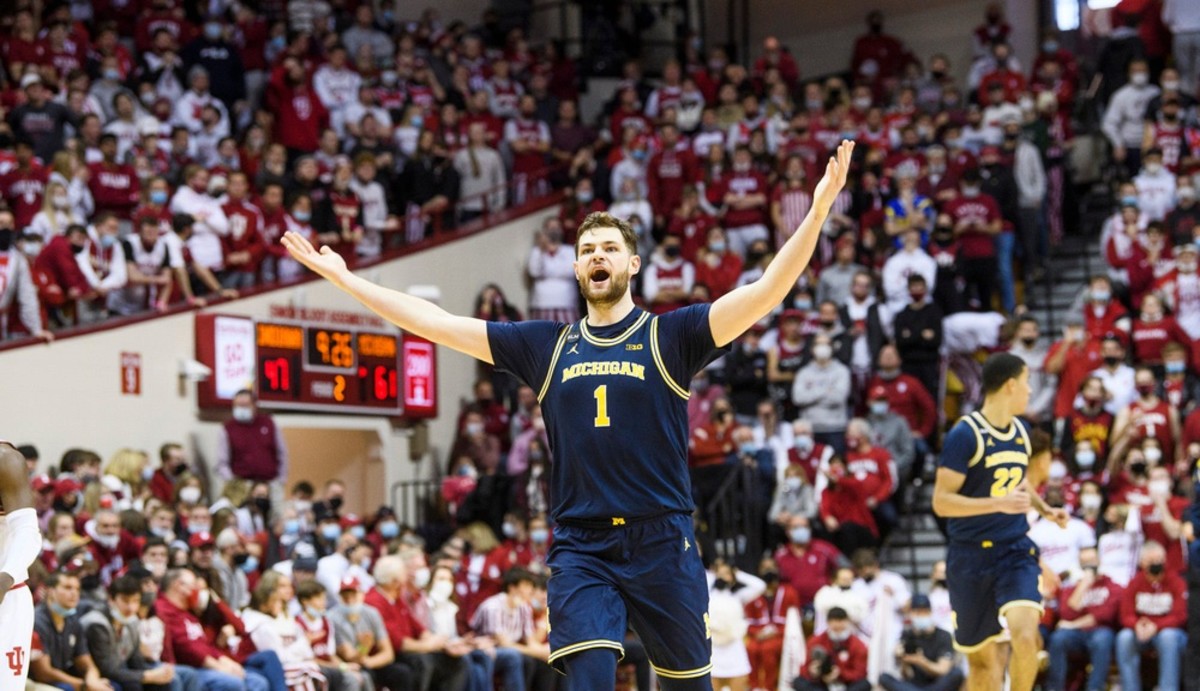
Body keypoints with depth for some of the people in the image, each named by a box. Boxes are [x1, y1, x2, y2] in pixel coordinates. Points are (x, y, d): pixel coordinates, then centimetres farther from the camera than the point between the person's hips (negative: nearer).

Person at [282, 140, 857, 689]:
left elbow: (764, 293, -9)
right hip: (580, 549, 1)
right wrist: (344, 278, 12)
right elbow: (437, 323, 13)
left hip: (662, 545, -1)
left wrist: (817, 213, -23)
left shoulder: (670, 337, 3)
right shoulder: (546, 346, 11)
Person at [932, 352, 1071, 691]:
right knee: (981, 656, 6)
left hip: (1016, 549, 4)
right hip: (971, 555, -4)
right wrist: (999, 503, -25)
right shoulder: (965, 434, -12)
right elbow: (941, 502, -17)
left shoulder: (1021, 431, 9)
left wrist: (1045, 510, 12)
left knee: (1025, 634, -20)